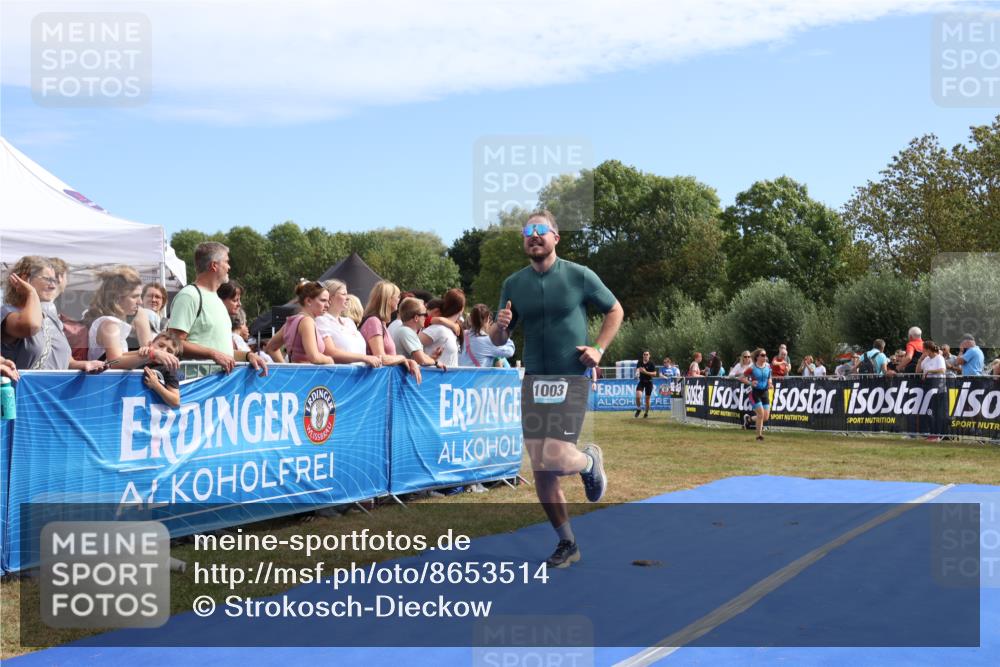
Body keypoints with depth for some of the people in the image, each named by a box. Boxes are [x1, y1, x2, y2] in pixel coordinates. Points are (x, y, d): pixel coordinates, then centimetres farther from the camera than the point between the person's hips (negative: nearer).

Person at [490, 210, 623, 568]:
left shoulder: (580, 276, -3)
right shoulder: (513, 284, 6)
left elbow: (615, 310, 10)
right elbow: (498, 340, 10)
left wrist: (599, 349, -2)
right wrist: (501, 326, -13)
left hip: (572, 380, -4)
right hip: (533, 380, 4)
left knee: (555, 459, -16)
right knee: (540, 470, 4)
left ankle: (590, 461, 21)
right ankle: (567, 543, 20)